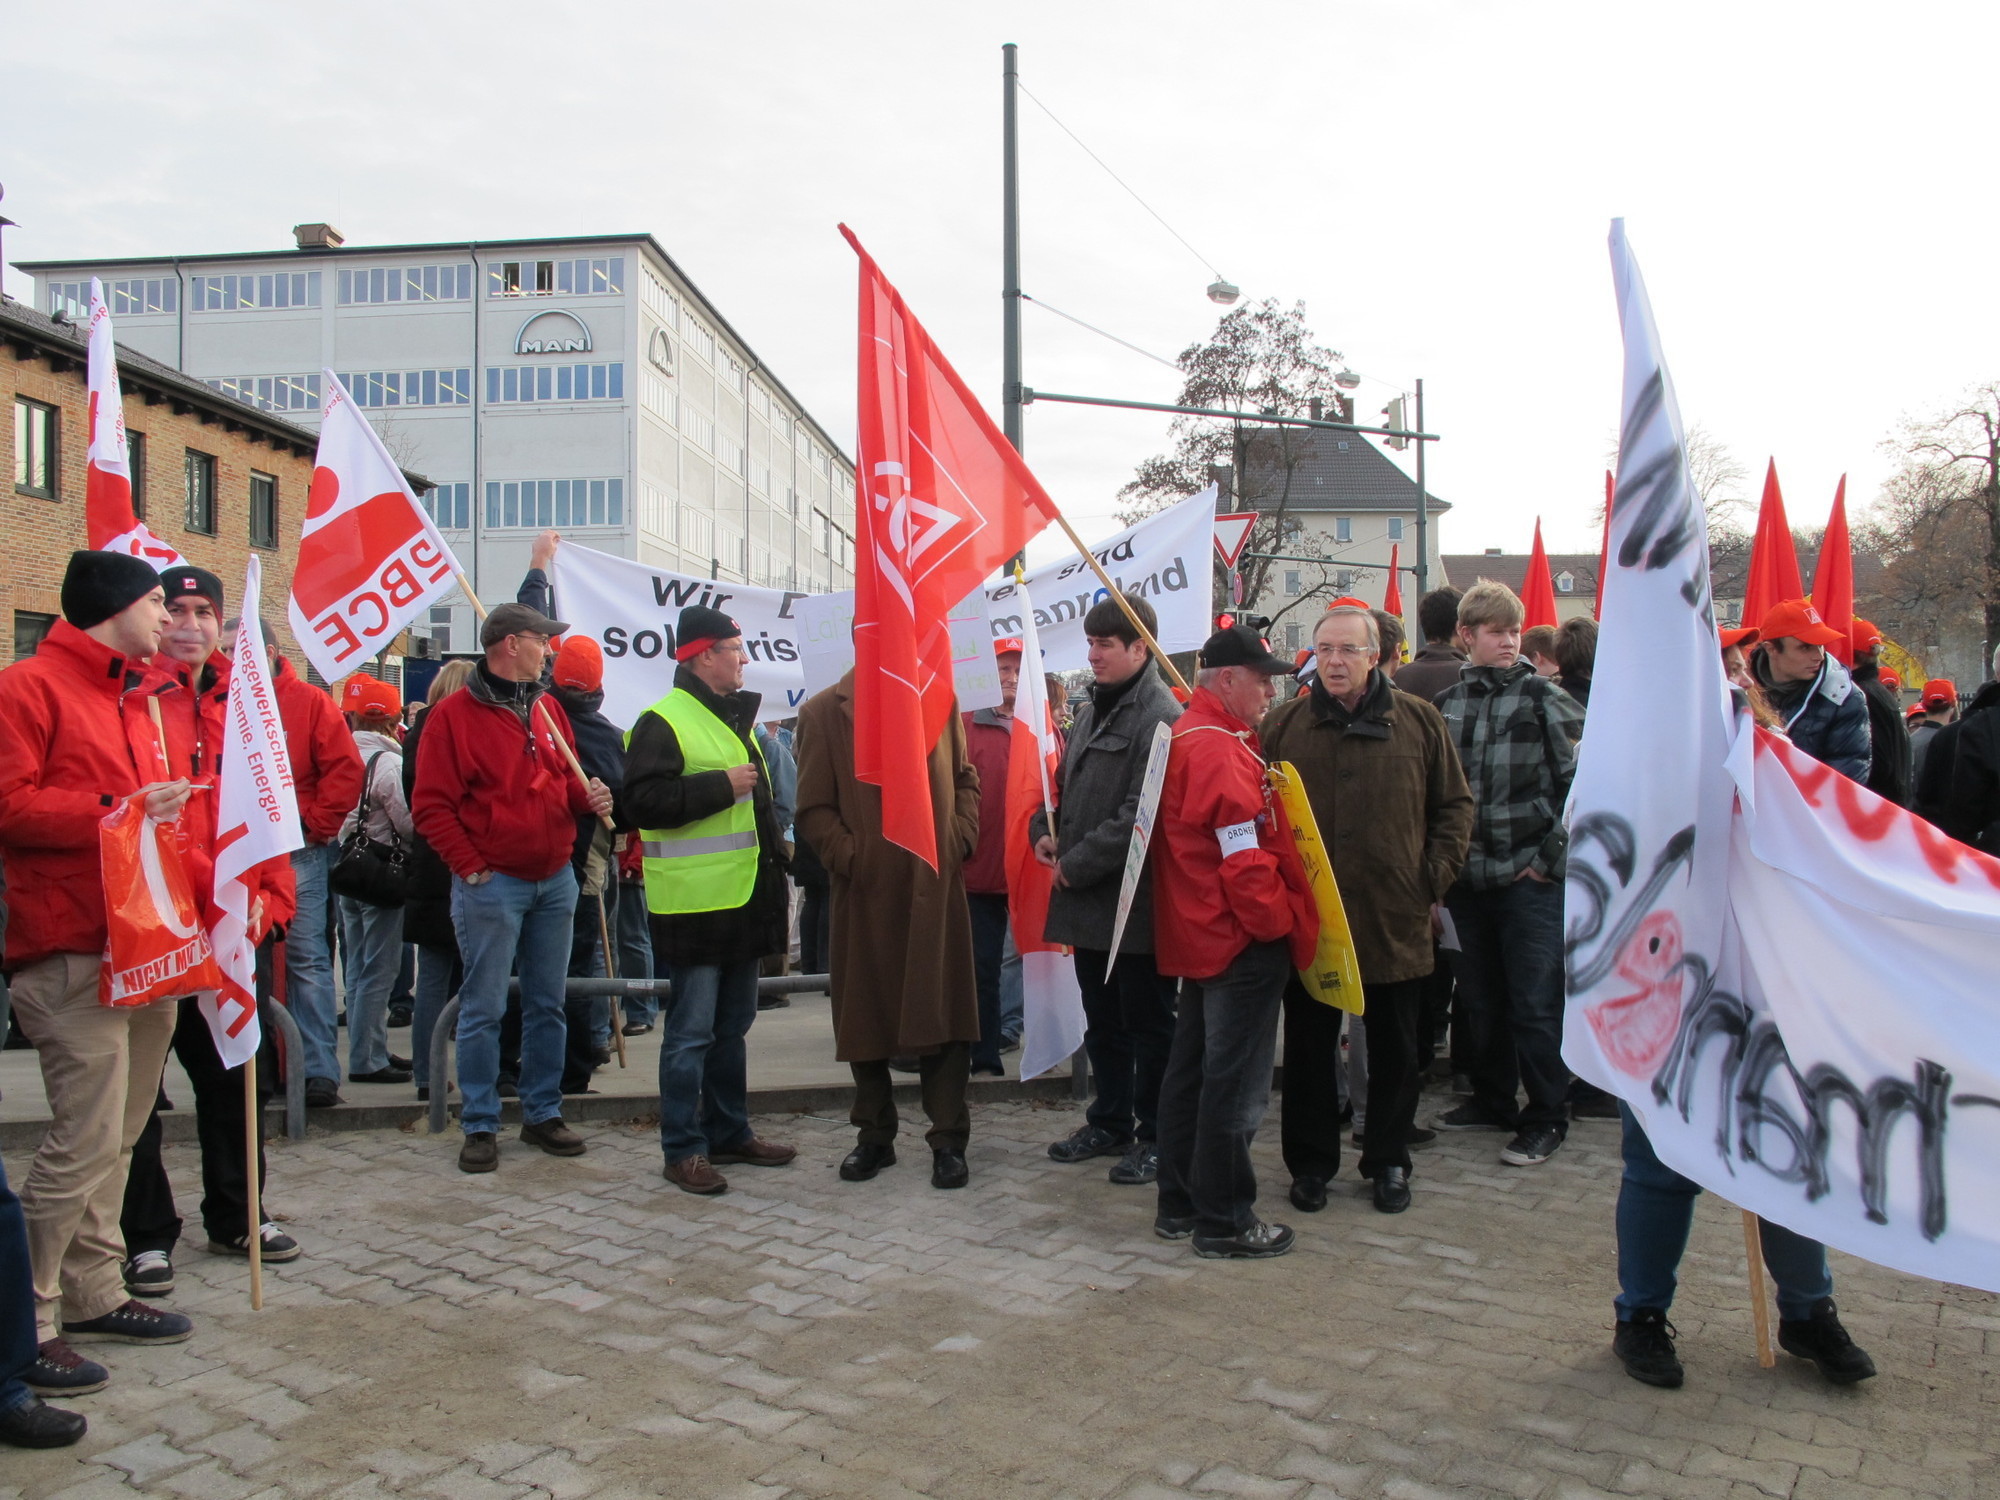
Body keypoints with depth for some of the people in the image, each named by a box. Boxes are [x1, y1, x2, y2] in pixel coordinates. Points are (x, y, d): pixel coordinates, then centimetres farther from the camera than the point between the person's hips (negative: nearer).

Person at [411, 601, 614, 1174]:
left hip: (555, 879, 6)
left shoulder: (548, 709, 12)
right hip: (492, 884, -6)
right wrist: (472, 866, -13)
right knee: (483, 1008, 1)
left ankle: (543, 1112, 23)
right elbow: (431, 805, -9)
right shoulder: (454, 715, -7)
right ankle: (480, 1126, 11)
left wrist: (588, 796, -1)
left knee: (548, 1004, 11)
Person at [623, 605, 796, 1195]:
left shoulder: (734, 718, 18)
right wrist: (722, 786, -22)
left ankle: (730, 1132, 27)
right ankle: (683, 1149, 7)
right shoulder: (664, 722, -11)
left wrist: (774, 858, 21)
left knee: (732, 1024, 16)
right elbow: (644, 801, -23)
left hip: (743, 901, 9)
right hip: (694, 904, -9)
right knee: (691, 1030, -2)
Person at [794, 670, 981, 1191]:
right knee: (867, 1016, 9)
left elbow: (965, 778, 16)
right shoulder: (823, 712, 0)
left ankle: (948, 1140, 13)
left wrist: (961, 838, 1)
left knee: (943, 1012, 2)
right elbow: (813, 808, -1)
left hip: (937, 889, 2)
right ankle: (875, 1136, 25)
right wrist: (848, 857, -12)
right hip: (865, 892, -1)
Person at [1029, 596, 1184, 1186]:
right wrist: (1046, 831, 4)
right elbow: (1066, 782, 23)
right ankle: (1110, 1122, 32)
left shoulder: (1160, 717, -15)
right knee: (1101, 1020, 18)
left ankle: (1155, 1136, 17)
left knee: (1147, 1022, 5)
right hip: (1087, 898, 9)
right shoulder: (1094, 710, 14)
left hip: (1135, 901, -9)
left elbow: (1140, 815, -22)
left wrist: (1076, 865, -16)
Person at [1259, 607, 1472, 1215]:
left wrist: (1436, 874, -2)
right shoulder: (1282, 724, 2)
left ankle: (1389, 1161, 28)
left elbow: (1455, 804, 8)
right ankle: (1311, 1164, 23)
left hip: (1396, 920, 1)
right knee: (1309, 1048, 10)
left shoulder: (1418, 721, 3)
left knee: (1395, 1051, 12)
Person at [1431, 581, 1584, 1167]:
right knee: (1479, 998, 14)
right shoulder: (1446, 703, 8)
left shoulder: (1545, 698, -4)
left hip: (1530, 877, -4)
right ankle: (1492, 1100, 30)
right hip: (1468, 876, 4)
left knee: (1534, 1004, 0)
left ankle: (1546, 1119, 13)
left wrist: (1551, 858, -10)